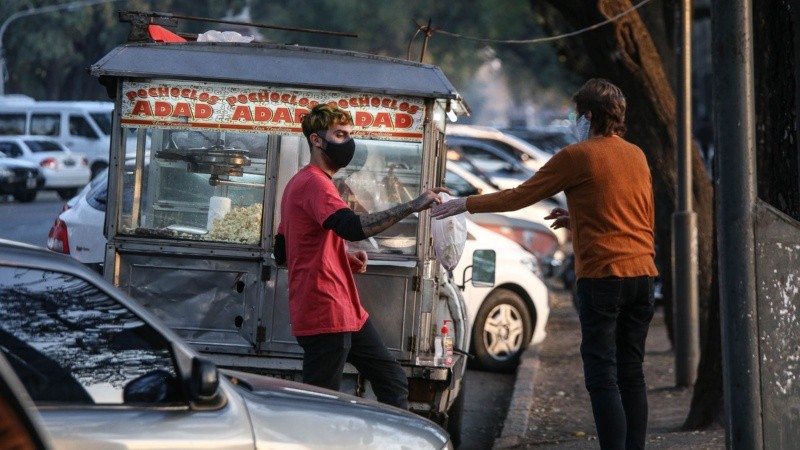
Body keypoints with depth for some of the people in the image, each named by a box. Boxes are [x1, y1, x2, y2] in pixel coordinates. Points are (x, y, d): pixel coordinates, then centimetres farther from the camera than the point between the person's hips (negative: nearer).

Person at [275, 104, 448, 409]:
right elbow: (353, 228, -32)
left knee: (393, 382, 13)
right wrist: (412, 206, -31)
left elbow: (282, 252, 22)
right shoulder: (314, 183, -14)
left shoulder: (303, 183, 19)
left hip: (347, 312, 11)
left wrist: (345, 257, 12)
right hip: (325, 314, -11)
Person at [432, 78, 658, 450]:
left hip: (602, 275, -6)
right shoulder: (637, 156, 13)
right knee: (631, 374, 10)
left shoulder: (576, 156, -5)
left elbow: (520, 196, -1)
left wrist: (466, 204, 10)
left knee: (602, 377, -4)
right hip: (642, 274, 6)